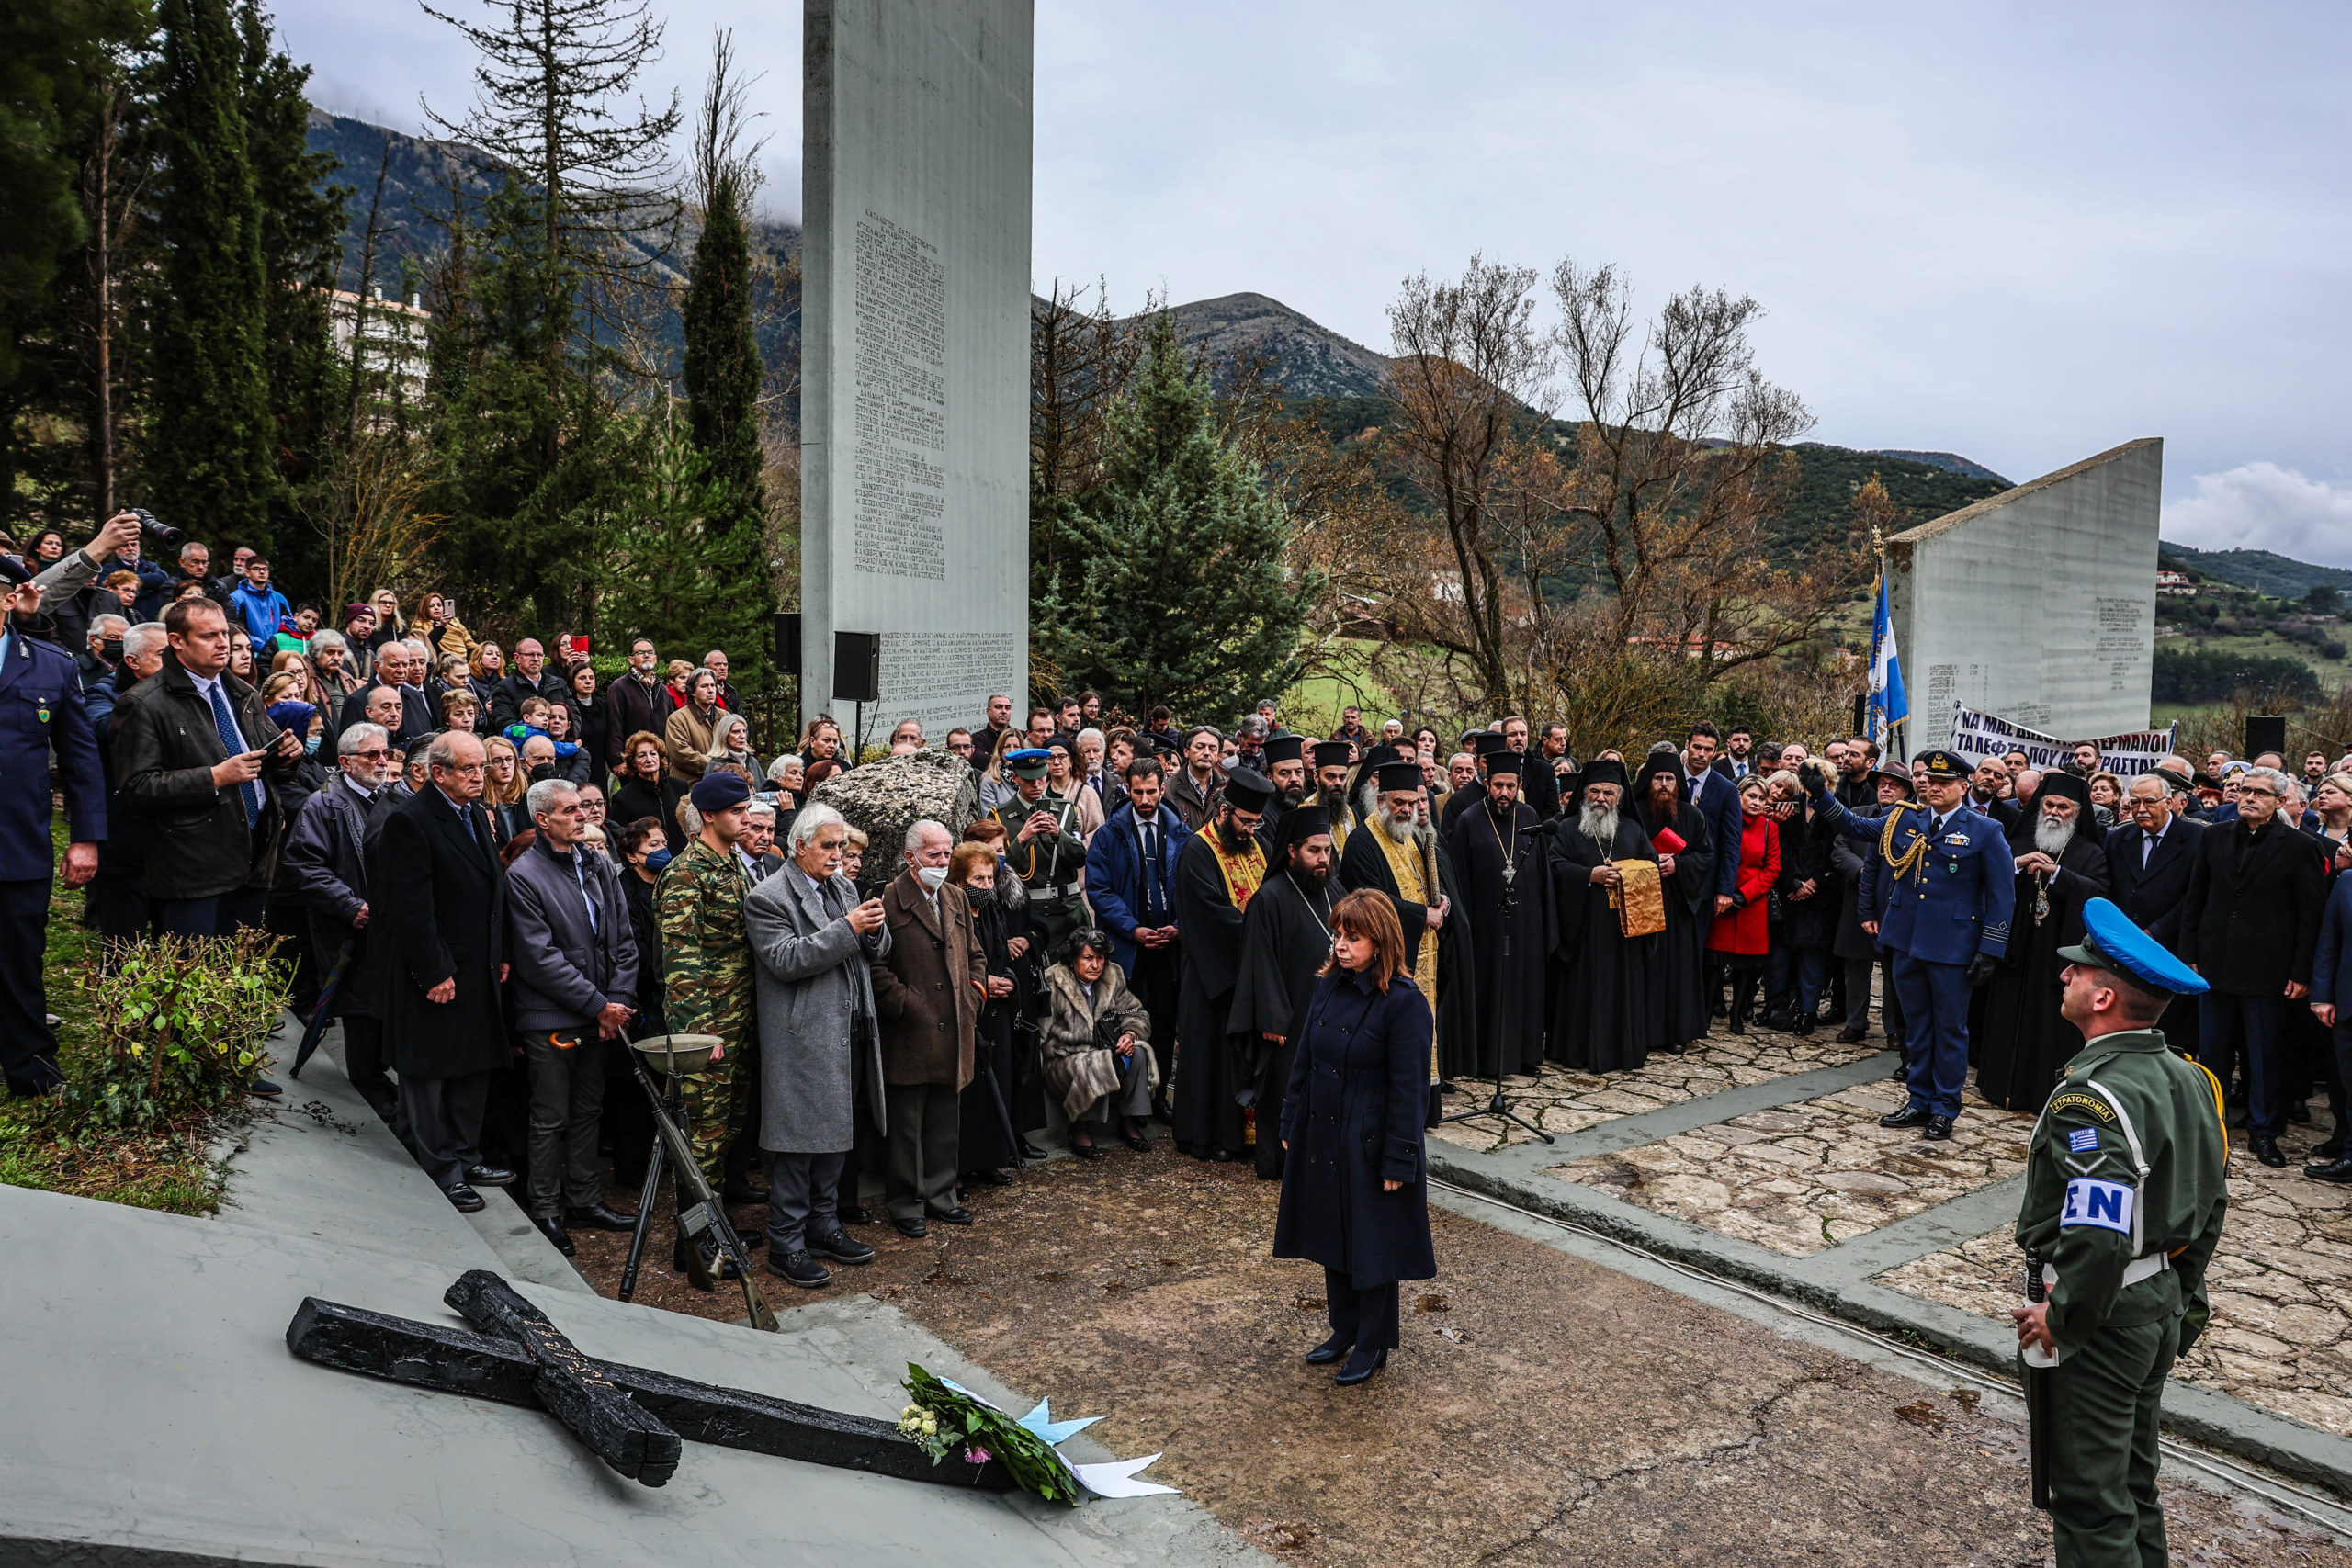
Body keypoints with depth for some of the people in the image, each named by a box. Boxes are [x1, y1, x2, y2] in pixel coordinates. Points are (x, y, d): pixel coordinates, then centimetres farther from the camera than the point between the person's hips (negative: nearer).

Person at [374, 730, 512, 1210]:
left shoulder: (476, 813, 11)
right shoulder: (409, 820, -14)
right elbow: (409, 906, -18)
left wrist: (500, 955, 10)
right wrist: (434, 973, -19)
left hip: (480, 972, 8)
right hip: (435, 974, -8)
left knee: (475, 1067, 14)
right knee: (429, 1073, 4)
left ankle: (465, 1156, 26)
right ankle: (440, 1171, 14)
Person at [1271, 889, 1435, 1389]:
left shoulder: (1404, 1002, -19)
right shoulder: (1326, 988, 2)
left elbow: (1408, 1089, -17)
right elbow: (1302, 1062, 10)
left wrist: (1398, 1161, -16)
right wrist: (1291, 1126, 11)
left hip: (1371, 1146, -7)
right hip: (1322, 1141, 7)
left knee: (1372, 1243, 8)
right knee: (1332, 1236, 18)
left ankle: (1373, 1344, 26)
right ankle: (1344, 1331, 36)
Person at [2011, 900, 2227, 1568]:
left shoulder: (2091, 1100, -28)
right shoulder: (2189, 1080, 2)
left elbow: (2099, 1238, -33)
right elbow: (2211, 1204, 12)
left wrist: (2060, 1318, -18)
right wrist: (2179, 1290, 20)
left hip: (2103, 1317, -9)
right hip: (2166, 1308, 9)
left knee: (2091, 1500, 5)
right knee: (2134, 1481, 24)